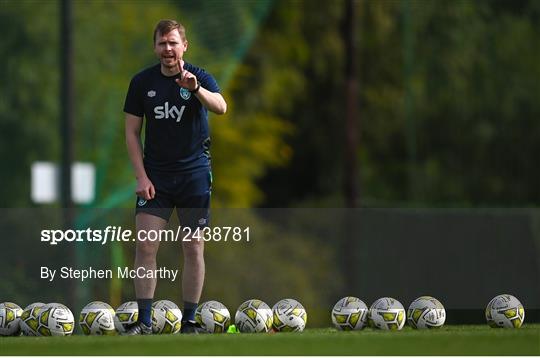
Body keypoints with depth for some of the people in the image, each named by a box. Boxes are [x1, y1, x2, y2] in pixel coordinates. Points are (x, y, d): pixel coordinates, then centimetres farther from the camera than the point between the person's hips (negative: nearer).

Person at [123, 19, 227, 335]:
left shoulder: (200, 77, -5)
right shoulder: (142, 82, 2)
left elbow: (220, 107, -25)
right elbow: (132, 131, 6)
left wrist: (195, 88, -44)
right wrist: (141, 176, -4)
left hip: (194, 175, -1)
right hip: (155, 176, 1)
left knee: (194, 250, 2)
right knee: (145, 248, -7)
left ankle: (189, 322, 11)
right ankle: (144, 323, -2)